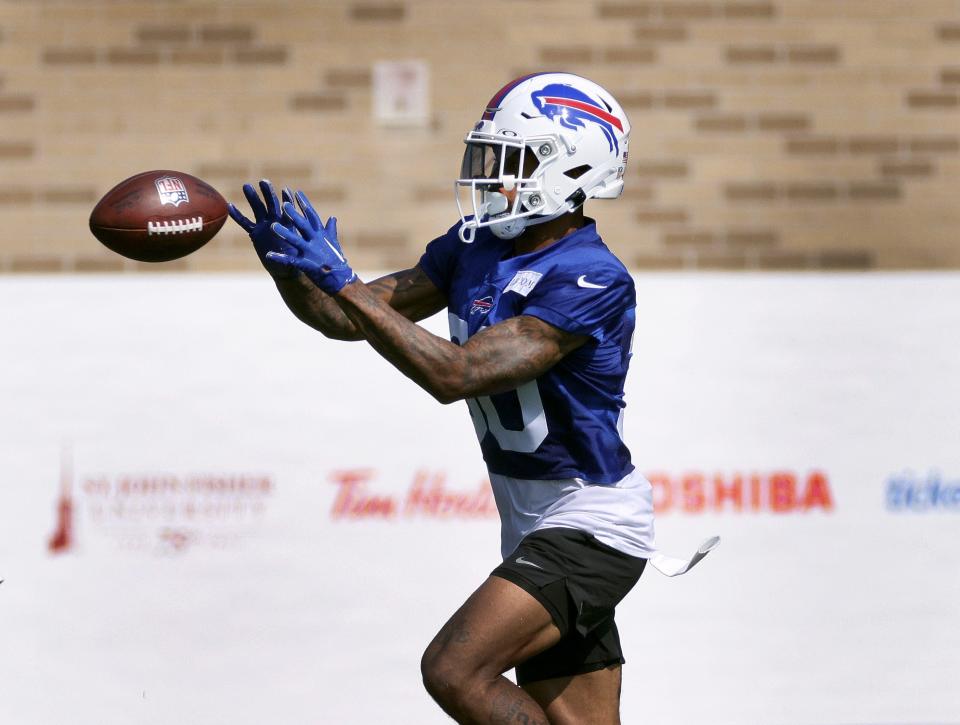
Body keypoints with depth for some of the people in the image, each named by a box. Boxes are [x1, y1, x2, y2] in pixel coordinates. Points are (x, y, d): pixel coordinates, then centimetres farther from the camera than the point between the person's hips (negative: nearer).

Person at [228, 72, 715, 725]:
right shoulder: (476, 248, 4)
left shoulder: (591, 280, -21)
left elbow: (457, 374, -28)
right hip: (536, 529, 8)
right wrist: (290, 264, -14)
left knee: (456, 670, -21)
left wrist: (340, 281, -28)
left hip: (590, 527, -8)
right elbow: (351, 320, 6)